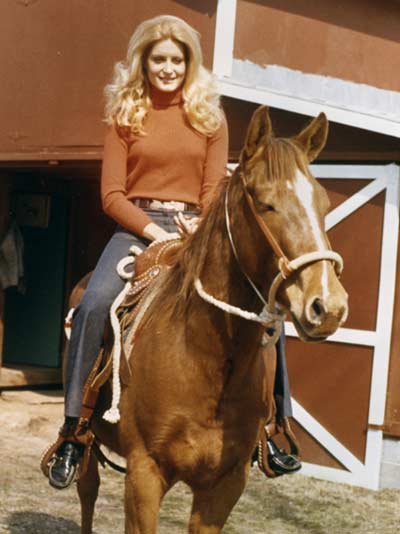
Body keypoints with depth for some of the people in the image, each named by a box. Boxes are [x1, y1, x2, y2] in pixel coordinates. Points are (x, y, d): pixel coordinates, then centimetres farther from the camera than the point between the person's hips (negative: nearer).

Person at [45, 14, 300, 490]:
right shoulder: (125, 115, 7)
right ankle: (72, 431, -20)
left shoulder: (209, 117, 11)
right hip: (136, 227, -1)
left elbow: (215, 191, 6)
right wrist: (154, 231, -16)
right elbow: (112, 194, 0)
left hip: (195, 230, 2)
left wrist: (201, 230, -15)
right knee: (92, 305, -29)